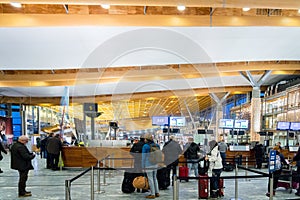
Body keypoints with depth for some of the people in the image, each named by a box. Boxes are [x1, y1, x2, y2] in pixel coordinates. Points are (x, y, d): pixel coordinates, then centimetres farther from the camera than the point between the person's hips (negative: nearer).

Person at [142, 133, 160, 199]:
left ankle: (152, 194, 7)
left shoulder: (145, 146, -13)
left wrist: (143, 166, -4)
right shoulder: (156, 145, 4)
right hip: (155, 164, 6)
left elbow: (143, 157, -11)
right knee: (154, 178, 16)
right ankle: (157, 193, 21)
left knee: (150, 179, 1)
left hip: (148, 165, -6)